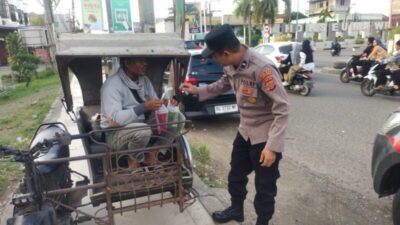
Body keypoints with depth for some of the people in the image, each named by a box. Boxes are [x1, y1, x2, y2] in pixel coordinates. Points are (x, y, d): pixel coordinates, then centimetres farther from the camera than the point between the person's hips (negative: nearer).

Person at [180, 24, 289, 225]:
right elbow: (223, 85, 18)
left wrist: (272, 146, -29)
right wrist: (198, 91, 11)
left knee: (264, 187, 9)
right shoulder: (231, 66, -5)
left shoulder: (263, 69, -30)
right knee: (235, 175, 23)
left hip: (265, 136, -8)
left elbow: (282, 109, -27)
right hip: (245, 131, 8)